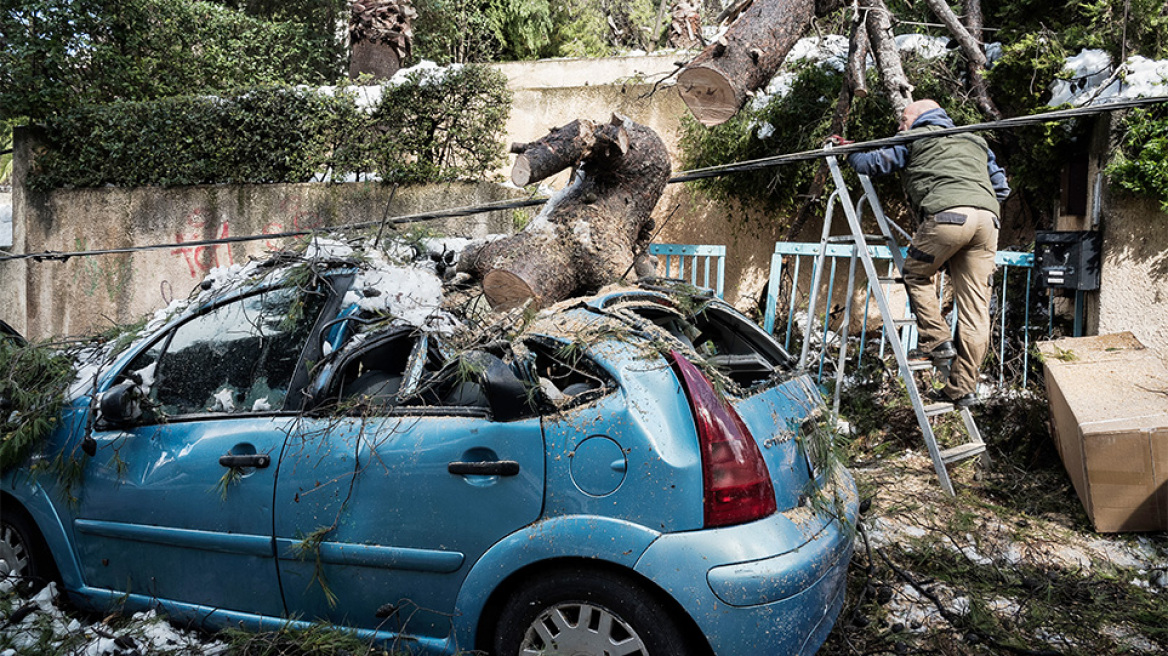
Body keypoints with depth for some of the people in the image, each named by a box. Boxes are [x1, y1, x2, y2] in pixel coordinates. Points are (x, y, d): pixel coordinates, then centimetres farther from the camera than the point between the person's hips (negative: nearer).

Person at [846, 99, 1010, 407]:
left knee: (916, 273, 18)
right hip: (988, 218, 6)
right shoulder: (975, 142, 37)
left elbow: (872, 163, 17)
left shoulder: (915, 139, 20)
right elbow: (1001, 187, 34)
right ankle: (962, 388, 7)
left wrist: (849, 150, 36)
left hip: (948, 212, -6)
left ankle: (936, 340, 4)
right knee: (975, 306, 4)